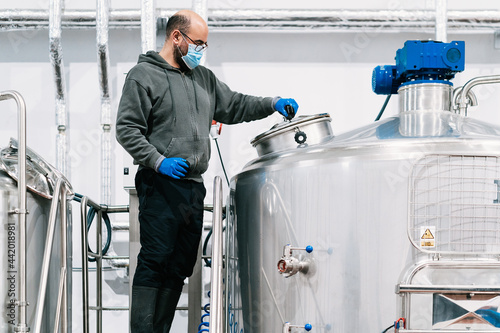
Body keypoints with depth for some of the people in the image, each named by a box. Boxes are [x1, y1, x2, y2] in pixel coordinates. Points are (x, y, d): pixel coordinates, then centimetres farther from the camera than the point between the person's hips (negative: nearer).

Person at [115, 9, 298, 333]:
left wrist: (272, 104, 10)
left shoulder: (203, 77, 20)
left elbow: (233, 106, 25)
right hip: (160, 185, -7)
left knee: (181, 265, 8)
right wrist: (158, 161, -18)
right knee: (156, 259, -12)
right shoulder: (144, 75, -2)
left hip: (194, 187, 7)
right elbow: (127, 129, -7)